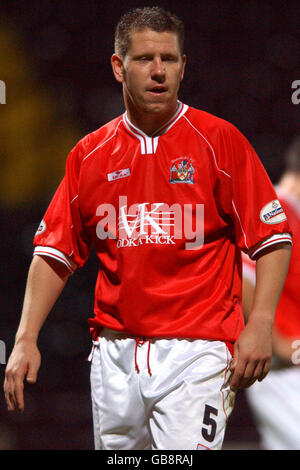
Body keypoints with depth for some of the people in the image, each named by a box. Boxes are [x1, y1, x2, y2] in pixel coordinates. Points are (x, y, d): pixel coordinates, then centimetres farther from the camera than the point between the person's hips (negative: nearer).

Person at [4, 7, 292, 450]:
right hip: (114, 355, 4)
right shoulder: (89, 155, 9)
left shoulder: (220, 140, -1)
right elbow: (55, 251, 12)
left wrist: (259, 326, -13)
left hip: (195, 351, -4)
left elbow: (273, 238, -2)